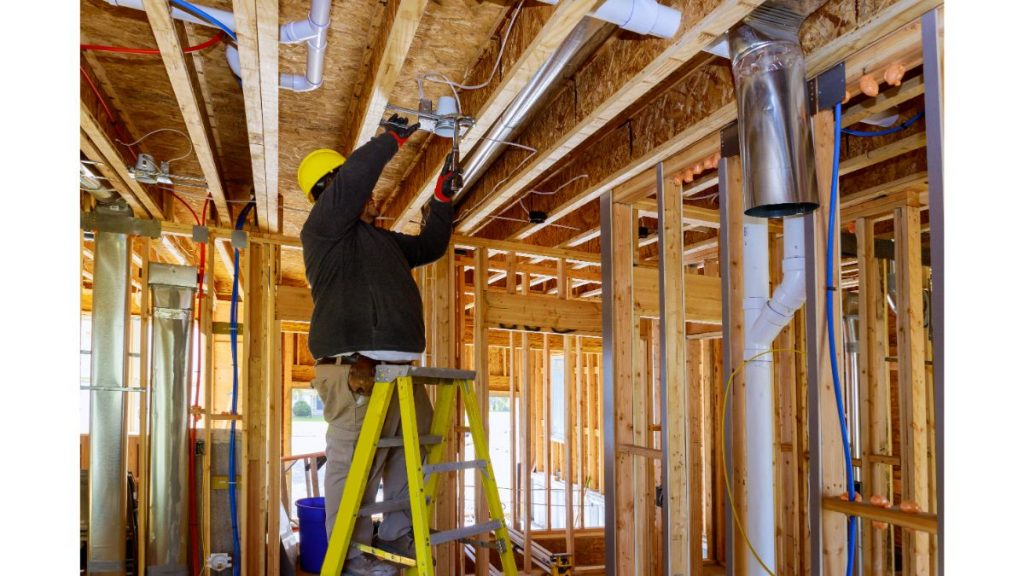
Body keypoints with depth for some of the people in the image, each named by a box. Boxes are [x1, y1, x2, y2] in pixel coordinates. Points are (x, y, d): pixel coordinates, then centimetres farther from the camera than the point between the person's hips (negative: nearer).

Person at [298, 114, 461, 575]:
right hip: (355, 371, -9)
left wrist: (442, 196, 27)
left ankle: (395, 538, 23)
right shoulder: (324, 226, 0)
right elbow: (354, 176, -16)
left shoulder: (383, 240, 27)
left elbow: (430, 246, 36)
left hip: (396, 369, 10)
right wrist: (392, 138, -4)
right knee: (355, 463, -8)